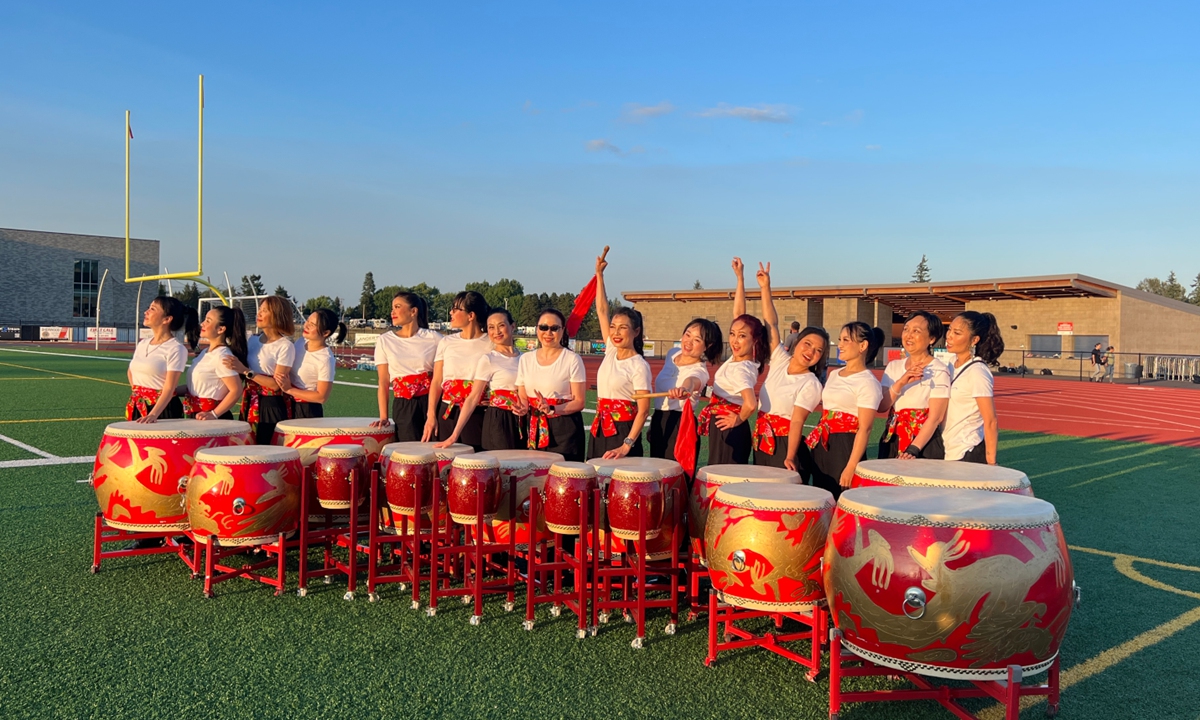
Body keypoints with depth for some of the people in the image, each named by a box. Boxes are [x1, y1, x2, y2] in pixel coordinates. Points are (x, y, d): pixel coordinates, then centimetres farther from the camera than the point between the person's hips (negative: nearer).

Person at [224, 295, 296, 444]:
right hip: (250, 404, 7)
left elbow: (276, 384, -16)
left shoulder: (285, 346, -11)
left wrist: (246, 371, -18)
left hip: (272, 407, -6)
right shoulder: (253, 340, 9)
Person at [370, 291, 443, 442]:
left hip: (432, 402, -1)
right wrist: (383, 417, -4)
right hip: (403, 406, 1)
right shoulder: (385, 340, 5)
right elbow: (383, 383, 5)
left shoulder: (434, 338, 2)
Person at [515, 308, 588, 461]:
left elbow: (579, 402, -7)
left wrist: (552, 409, -20)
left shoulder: (572, 360, -5)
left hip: (564, 430, -4)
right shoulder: (525, 359, 10)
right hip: (534, 431, 4)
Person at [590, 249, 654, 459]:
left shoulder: (639, 366, -12)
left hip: (623, 431, -7)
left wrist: (627, 445, -25)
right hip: (600, 429, 7)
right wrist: (599, 274, 10)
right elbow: (602, 311, 12)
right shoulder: (611, 351, 7)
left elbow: (643, 410, -16)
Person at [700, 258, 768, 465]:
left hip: (728, 430, -9)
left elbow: (751, 404, -39)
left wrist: (739, 419, -18)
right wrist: (740, 278, 1)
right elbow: (739, 314, 5)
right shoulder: (736, 357, 1)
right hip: (724, 428, 9)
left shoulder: (740, 370, -22)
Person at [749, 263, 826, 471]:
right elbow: (772, 324, 2)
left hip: (784, 444, -6)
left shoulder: (811, 385, -10)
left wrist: (790, 458, -27)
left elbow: (797, 421, -18)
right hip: (761, 442, 6)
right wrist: (765, 288, -2)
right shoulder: (780, 360, 3)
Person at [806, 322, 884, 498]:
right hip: (822, 446, 8)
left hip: (845, 448, -8)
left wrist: (851, 467, -21)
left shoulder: (867, 383, -12)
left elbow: (864, 429, -16)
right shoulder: (834, 374, 12)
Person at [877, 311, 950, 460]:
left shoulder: (939, 371, -9)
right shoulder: (894, 366, 7)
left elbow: (935, 418, -14)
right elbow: (881, 407, -3)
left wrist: (913, 449, -23)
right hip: (891, 442, 5)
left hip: (924, 443, -5)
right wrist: (901, 383, -16)